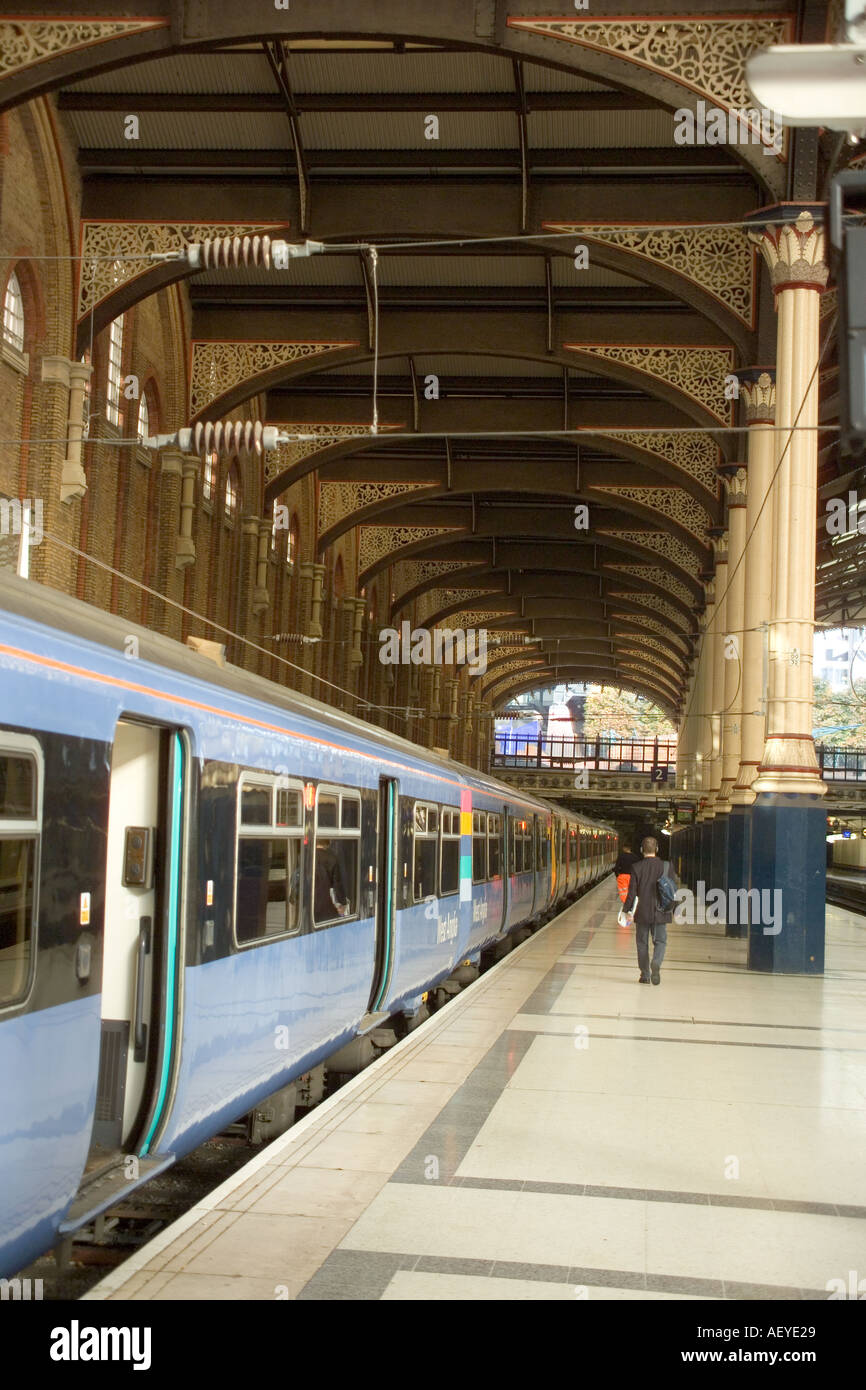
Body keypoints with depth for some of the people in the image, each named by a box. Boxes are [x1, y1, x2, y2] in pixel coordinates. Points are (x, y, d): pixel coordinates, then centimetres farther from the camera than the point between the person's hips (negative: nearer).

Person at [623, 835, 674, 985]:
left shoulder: (636, 867, -7)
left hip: (642, 912, 0)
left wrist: (628, 911, 0)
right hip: (660, 912, 0)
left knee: (642, 943, 11)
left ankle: (645, 975, 13)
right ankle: (656, 963, -19)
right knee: (660, 941, 9)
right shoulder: (666, 867, -4)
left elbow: (632, 892, -7)